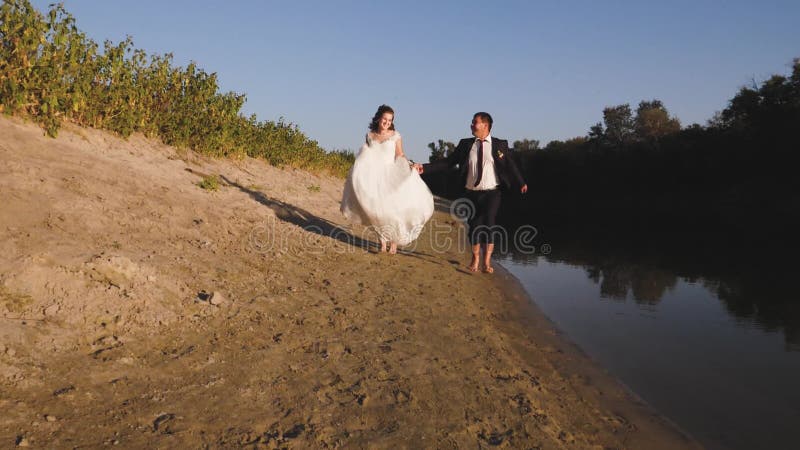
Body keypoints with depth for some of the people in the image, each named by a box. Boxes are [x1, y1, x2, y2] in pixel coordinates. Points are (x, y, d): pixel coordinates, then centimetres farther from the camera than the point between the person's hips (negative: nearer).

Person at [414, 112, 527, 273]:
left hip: (492, 193, -2)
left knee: (488, 225, -8)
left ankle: (487, 261, 8)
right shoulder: (466, 144, 4)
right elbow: (448, 162, 3)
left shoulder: (500, 145, 0)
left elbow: (509, 165, 3)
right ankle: (475, 259, 28)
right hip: (472, 193, 2)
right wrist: (425, 167, -4)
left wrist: (521, 183, -3)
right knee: (474, 226, 8)